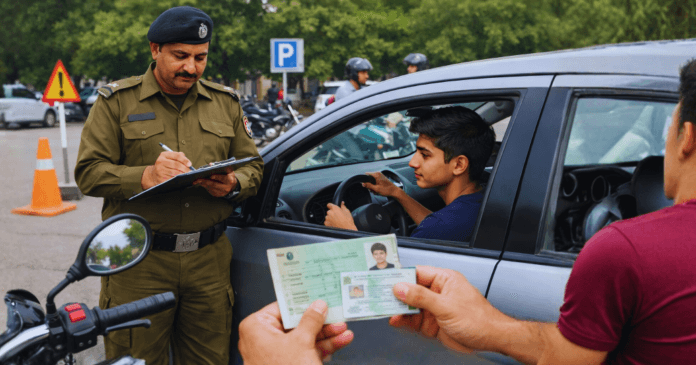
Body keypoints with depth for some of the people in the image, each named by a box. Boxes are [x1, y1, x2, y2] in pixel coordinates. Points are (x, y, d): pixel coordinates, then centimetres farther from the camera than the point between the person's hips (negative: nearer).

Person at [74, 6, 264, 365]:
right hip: (138, 262, -2)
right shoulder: (117, 100, 3)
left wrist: (233, 184, -8)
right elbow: (88, 172, -2)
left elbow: (253, 165, 16)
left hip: (210, 260, 3)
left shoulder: (225, 102, 13)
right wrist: (145, 176, -20)